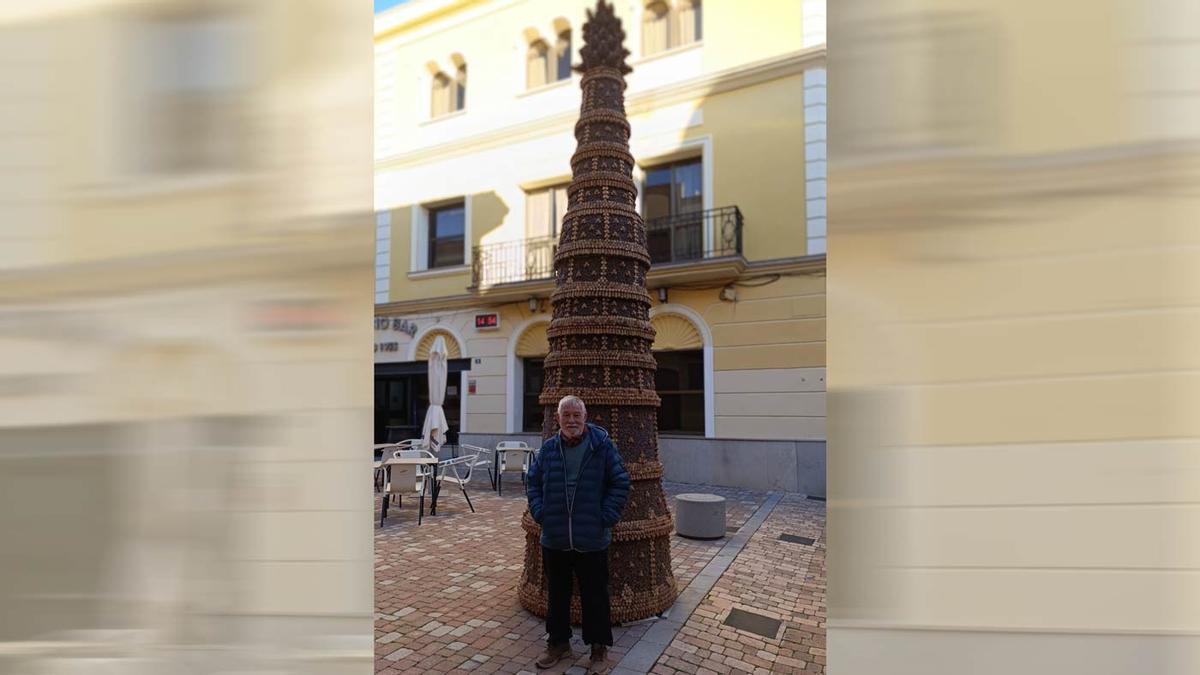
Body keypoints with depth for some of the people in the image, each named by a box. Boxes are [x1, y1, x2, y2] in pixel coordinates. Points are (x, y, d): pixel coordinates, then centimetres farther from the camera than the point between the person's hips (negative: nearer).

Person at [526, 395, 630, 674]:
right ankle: (558, 643, 38)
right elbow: (532, 482, 11)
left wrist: (606, 517, -11)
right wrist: (539, 512, -1)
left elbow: (620, 483, -5)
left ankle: (600, 648, 30)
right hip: (554, 539, 3)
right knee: (557, 594, 19)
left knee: (595, 595, 11)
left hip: (592, 540, -3)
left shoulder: (602, 445, -10)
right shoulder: (548, 448, -1)